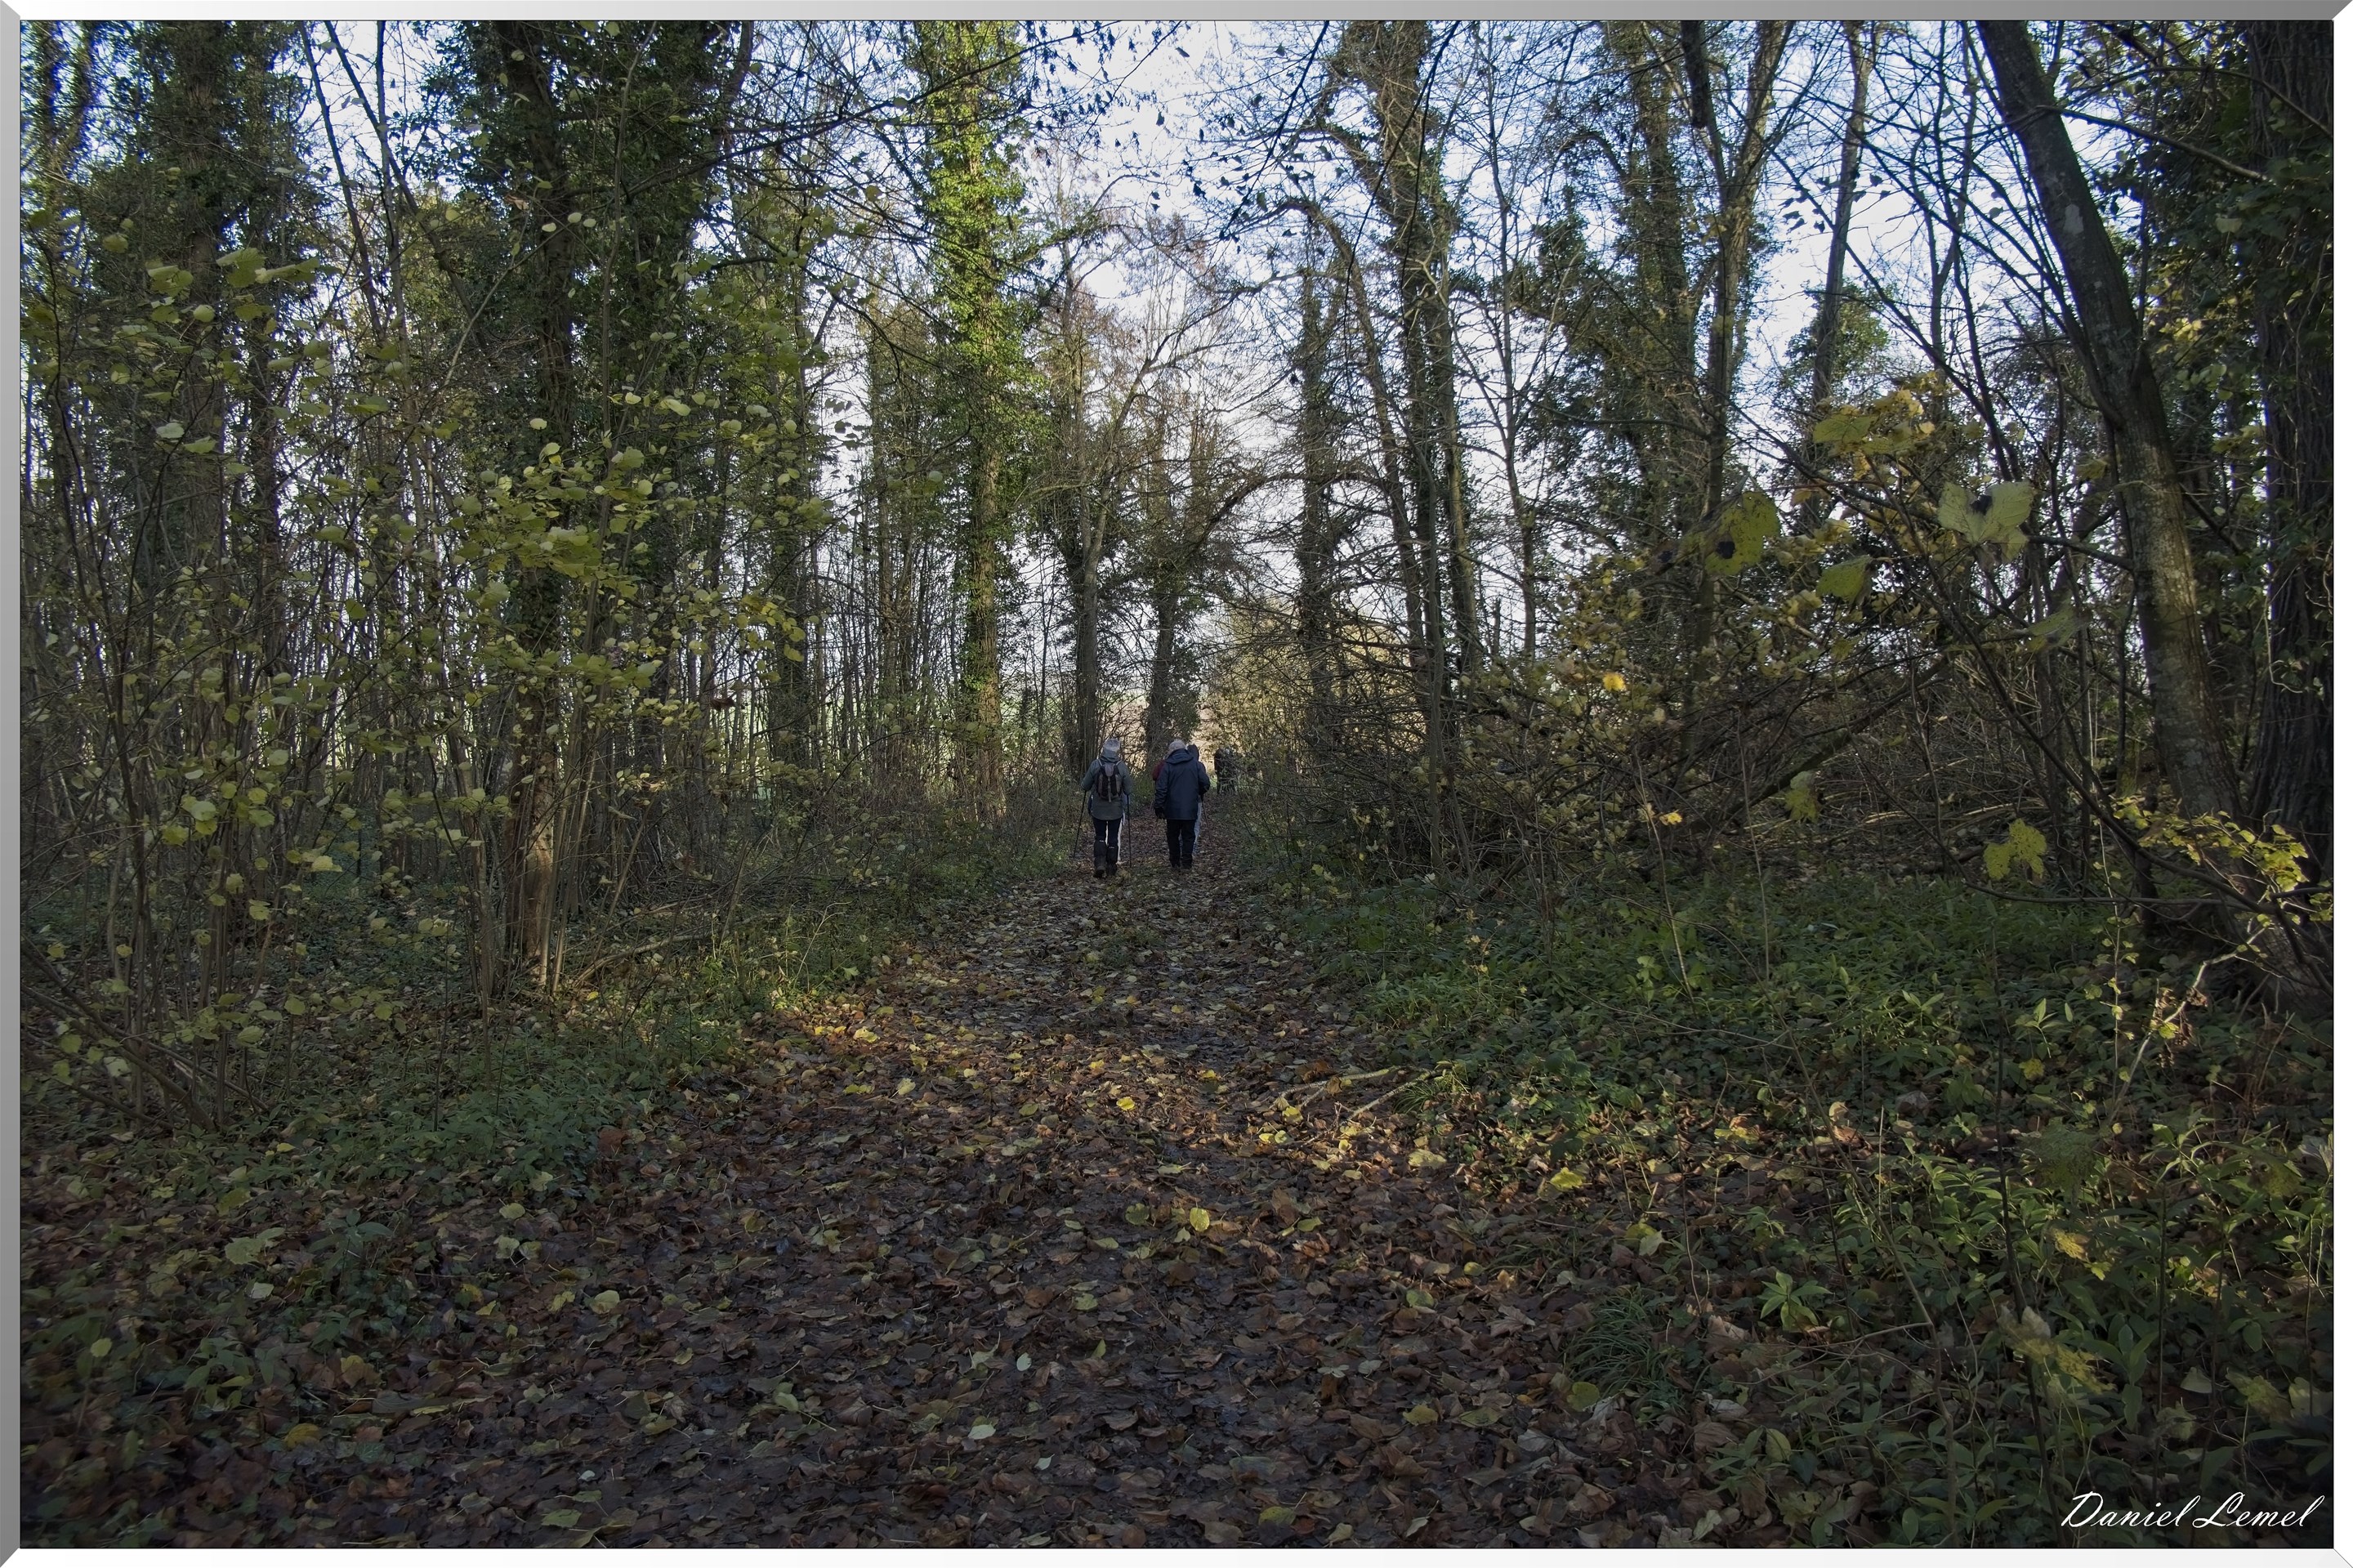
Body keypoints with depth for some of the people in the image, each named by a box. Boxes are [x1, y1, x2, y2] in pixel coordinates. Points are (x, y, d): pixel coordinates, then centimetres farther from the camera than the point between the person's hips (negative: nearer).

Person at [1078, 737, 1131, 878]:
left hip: (1098, 809, 0)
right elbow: (1128, 790, -3)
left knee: (1100, 837, 12)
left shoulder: (1096, 765, -10)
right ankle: (1111, 868, 12)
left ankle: (1100, 863, -5)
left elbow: (1085, 786, -3)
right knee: (1113, 838, 10)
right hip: (1116, 810, 0)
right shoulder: (1122, 766, -10)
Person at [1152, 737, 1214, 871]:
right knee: (1188, 836, 6)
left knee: (1173, 836, 12)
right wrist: (1198, 793, 19)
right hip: (1190, 808, 0)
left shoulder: (1167, 766, -3)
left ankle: (1174, 863, 16)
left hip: (1172, 809, 0)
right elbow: (1206, 784, -1)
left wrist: (1158, 807, -3)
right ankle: (1186, 864, 3)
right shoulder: (1196, 764, 0)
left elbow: (1161, 788, -7)